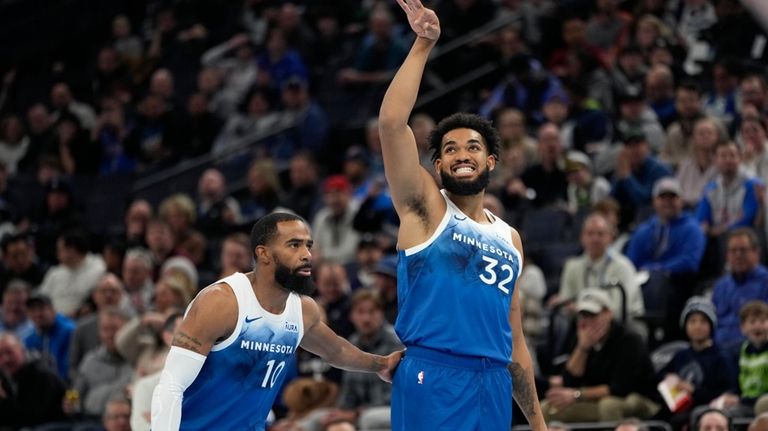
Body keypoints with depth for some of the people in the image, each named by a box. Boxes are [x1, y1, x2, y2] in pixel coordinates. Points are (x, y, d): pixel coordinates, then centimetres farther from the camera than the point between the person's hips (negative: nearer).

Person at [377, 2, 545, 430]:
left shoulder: (510, 238, 20)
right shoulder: (425, 208, 5)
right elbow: (392, 122, -10)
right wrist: (423, 46, -9)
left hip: (493, 384, 6)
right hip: (433, 380, -6)